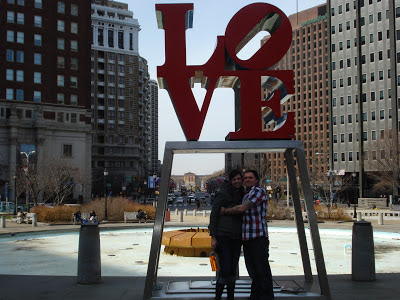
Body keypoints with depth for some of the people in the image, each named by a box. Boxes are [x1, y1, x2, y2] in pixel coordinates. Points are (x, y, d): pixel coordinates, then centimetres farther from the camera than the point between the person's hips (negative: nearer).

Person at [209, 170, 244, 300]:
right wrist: (213, 237, -11)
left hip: (236, 238, 6)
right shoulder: (223, 195, -6)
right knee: (225, 269, -11)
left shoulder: (243, 196, 12)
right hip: (222, 235, -6)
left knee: (233, 270, 8)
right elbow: (213, 215, -6)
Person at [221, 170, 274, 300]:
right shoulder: (246, 195, 22)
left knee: (262, 271, -7)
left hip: (258, 237, -9)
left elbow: (242, 208, -16)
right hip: (247, 239, 9)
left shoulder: (258, 191, -7)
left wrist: (225, 211, -3)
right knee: (253, 271, 12)